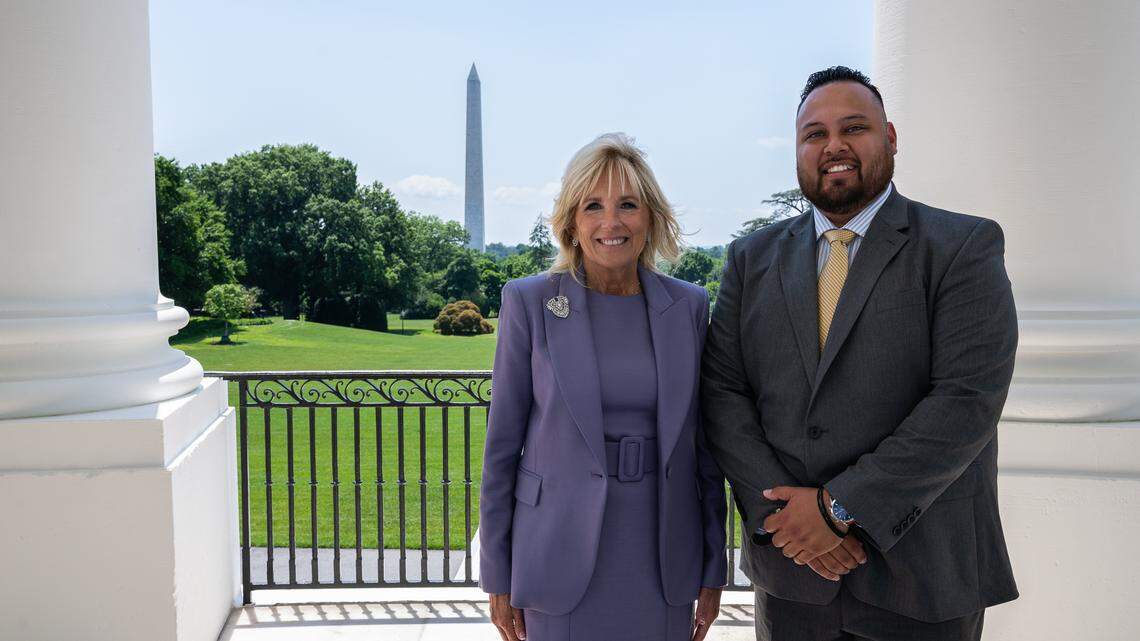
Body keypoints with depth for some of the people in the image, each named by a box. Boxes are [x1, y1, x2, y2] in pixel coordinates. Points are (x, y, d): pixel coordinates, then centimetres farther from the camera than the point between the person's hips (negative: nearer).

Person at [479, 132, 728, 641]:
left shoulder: (688, 306, 1)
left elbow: (703, 443, 6)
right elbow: (503, 443, -3)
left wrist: (713, 569, 6)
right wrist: (497, 576, -2)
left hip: (663, 556, 2)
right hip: (563, 557, -2)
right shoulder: (529, 303, -6)